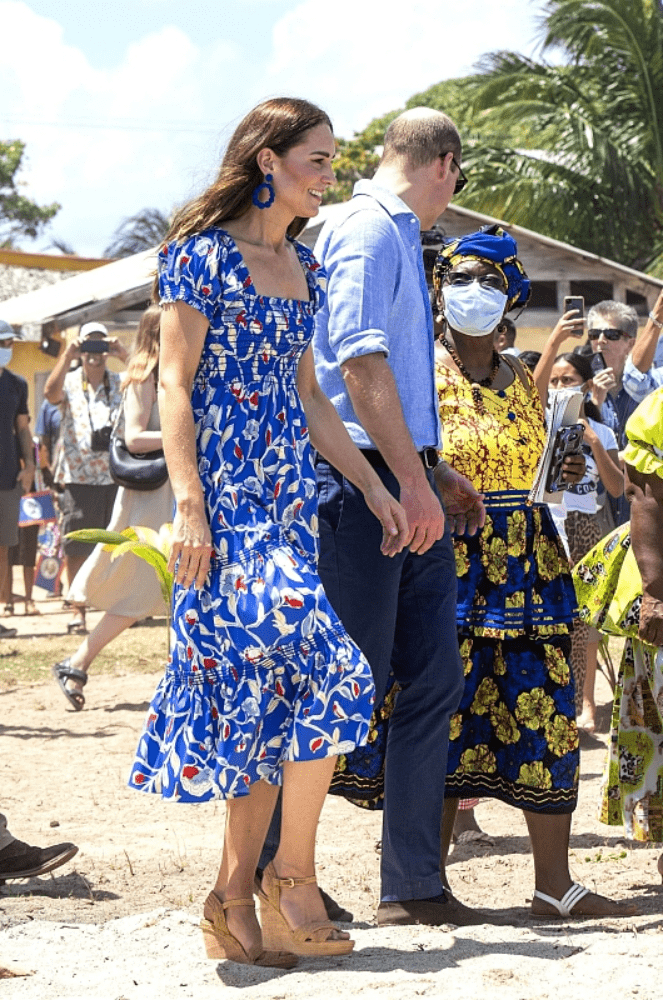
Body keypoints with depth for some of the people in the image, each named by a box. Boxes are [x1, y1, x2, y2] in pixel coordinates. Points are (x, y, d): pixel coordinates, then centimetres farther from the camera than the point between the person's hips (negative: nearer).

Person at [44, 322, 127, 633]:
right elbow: (51, 393, -16)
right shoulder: (71, 384, 5)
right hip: (79, 478, -1)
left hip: (117, 476, 1)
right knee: (77, 549, -1)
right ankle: (78, 611, 3)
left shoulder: (121, 383, 8)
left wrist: (125, 356, -20)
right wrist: (66, 356, -23)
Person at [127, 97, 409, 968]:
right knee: (328, 671, -17)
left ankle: (236, 896, 6)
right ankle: (293, 878, -7)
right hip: (226, 493, -8)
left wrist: (373, 485, 15)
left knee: (274, 692, 3)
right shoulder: (202, 253, -5)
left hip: (290, 492, 8)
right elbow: (174, 384, -9)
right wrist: (188, 504, -17)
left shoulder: (304, 268, 16)